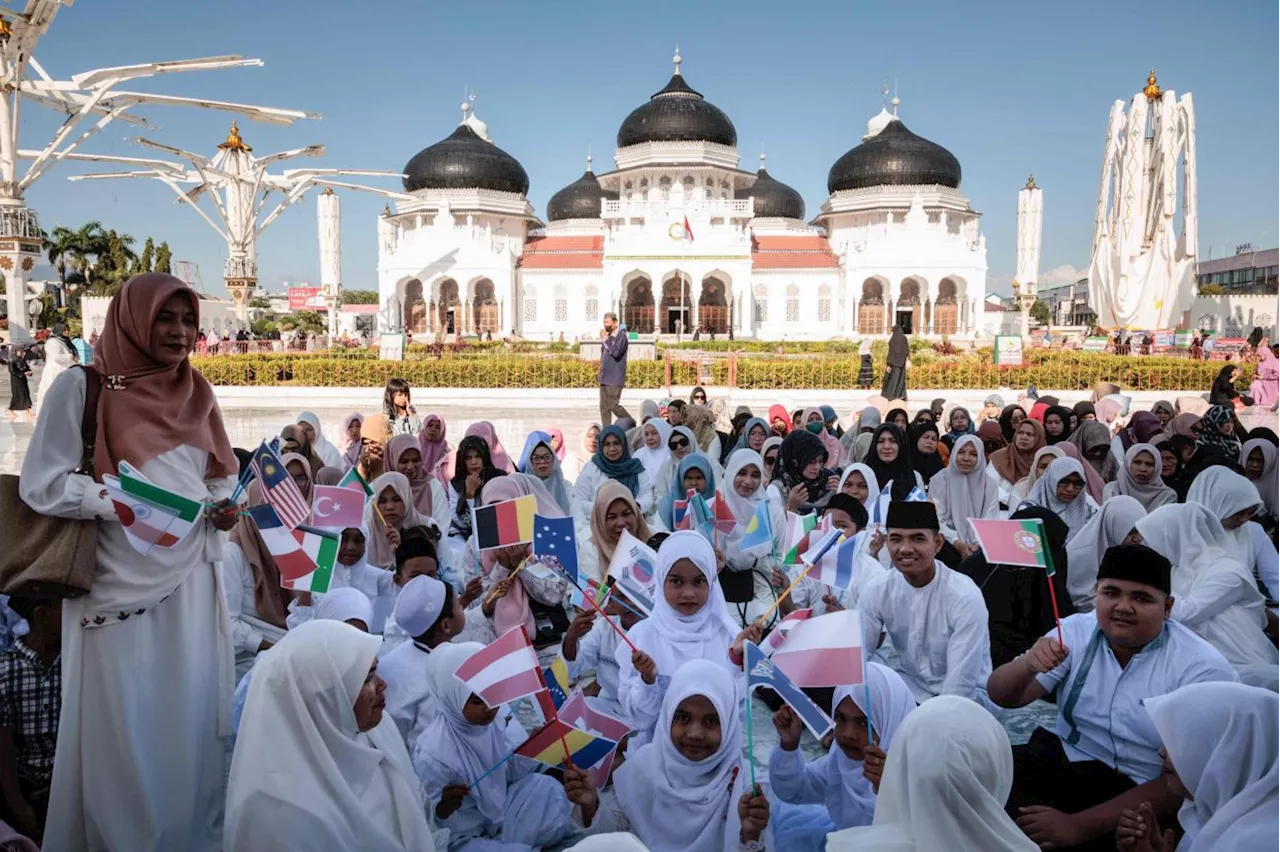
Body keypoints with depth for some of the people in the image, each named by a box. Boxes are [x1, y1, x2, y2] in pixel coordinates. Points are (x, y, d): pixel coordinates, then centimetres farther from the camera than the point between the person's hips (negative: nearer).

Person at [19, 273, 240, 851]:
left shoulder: (196, 394, 10)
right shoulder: (82, 386, -6)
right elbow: (40, 484, -9)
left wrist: (225, 508, -3)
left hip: (192, 583, 5)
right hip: (122, 587, -4)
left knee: (192, 722, 11)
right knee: (125, 729, 4)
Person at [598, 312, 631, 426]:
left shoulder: (621, 336, -8)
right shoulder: (607, 336, 15)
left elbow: (616, 352, -22)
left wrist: (605, 339, -17)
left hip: (615, 378, -8)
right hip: (604, 378, 8)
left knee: (614, 406, -8)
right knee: (604, 407, 7)